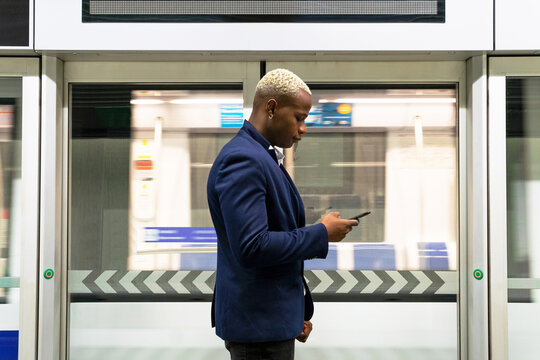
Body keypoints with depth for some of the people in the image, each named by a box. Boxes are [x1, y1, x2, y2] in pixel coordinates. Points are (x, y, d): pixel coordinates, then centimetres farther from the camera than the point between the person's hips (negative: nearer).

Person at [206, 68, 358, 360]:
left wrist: (298, 313, 19)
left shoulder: (263, 157, 14)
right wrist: (323, 233, -16)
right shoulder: (242, 161, -18)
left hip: (275, 318, 10)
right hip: (259, 323, -10)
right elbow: (251, 247, -27)